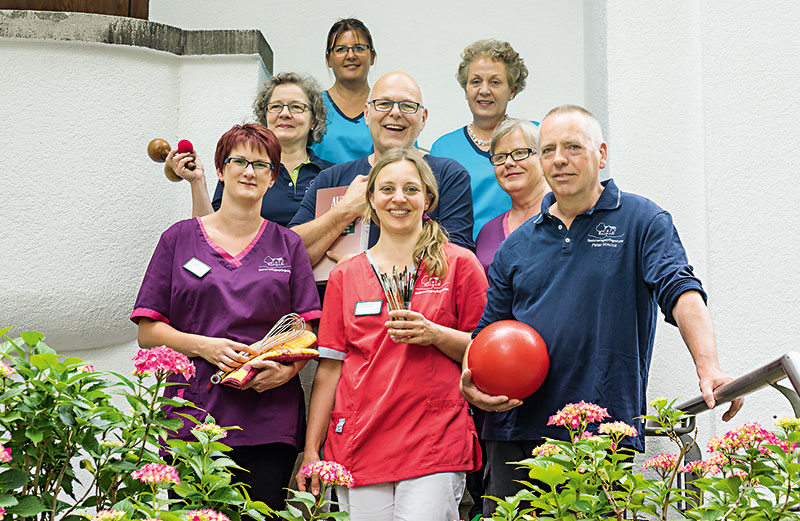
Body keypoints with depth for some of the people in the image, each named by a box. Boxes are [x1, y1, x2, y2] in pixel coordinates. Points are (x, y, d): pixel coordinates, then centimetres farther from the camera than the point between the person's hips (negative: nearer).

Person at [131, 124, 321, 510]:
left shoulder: (288, 245, 14)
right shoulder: (180, 239, 10)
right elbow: (148, 333, 6)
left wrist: (287, 368, -12)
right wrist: (204, 347, -11)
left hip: (269, 424, 1)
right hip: (191, 418, -1)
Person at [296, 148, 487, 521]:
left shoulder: (458, 264, 5)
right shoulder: (345, 276, 12)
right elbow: (330, 367, 11)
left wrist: (435, 334, -12)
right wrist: (311, 450, 6)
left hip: (435, 444, -2)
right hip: (359, 445, 2)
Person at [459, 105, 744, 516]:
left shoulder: (641, 221, 3)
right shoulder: (516, 246, 14)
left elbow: (681, 293, -11)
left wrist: (708, 368, -26)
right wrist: (471, 381, -2)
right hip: (516, 434, 4)